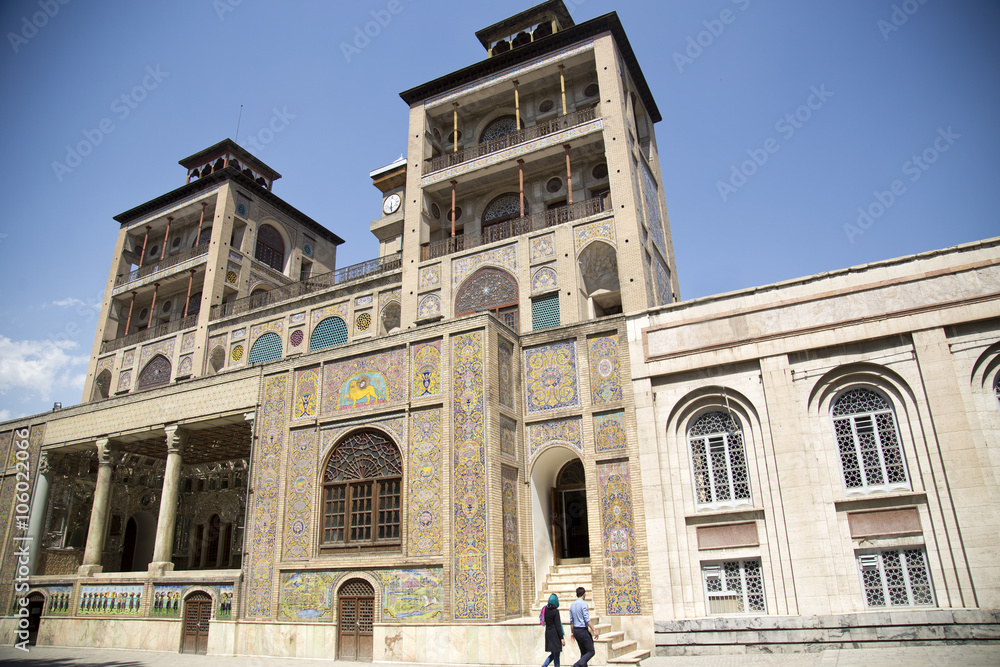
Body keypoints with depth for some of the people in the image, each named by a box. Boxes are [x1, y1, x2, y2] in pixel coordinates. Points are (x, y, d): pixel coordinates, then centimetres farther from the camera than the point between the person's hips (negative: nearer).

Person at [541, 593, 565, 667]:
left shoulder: (546, 609, 4)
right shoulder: (555, 611, -15)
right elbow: (558, 626, -16)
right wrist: (562, 638, -12)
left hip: (548, 633, 7)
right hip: (555, 633, -7)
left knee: (554, 653, 17)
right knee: (556, 654, 2)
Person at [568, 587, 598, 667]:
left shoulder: (572, 605, 11)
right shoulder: (583, 604, -13)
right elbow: (587, 620, -18)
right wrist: (594, 630, -16)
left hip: (576, 630, 8)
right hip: (583, 630, -8)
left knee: (583, 652, 14)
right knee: (591, 652, -3)